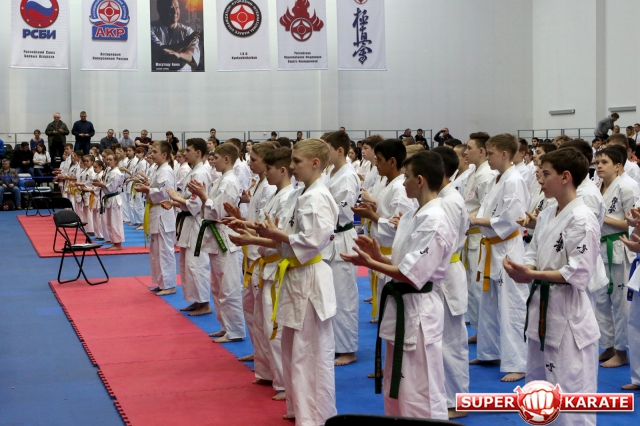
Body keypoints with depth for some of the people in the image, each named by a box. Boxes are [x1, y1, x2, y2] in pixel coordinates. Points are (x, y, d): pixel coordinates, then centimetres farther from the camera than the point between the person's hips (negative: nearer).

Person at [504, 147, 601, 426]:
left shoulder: (582, 220, -17)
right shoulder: (546, 216, 9)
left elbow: (579, 274, -21)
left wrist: (532, 275, -22)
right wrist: (522, 270, -9)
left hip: (567, 312, -9)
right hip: (541, 307, 9)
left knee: (572, 388, -4)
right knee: (537, 384, 21)